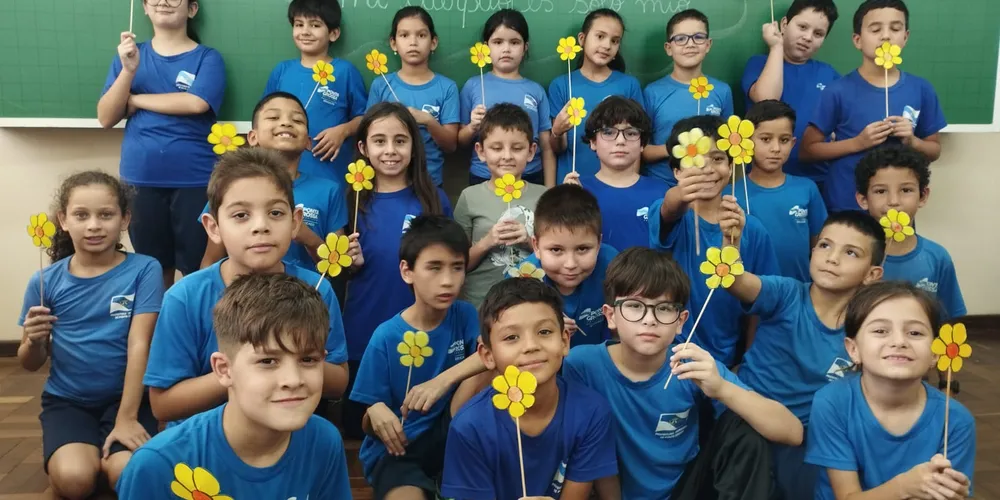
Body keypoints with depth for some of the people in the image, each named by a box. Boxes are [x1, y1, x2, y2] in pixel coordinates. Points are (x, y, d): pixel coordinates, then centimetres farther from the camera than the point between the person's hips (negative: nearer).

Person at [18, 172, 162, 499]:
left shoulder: (143, 270, -8)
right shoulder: (46, 282, -1)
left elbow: (139, 345, -13)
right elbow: (30, 364, 9)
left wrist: (127, 418, -18)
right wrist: (33, 340, -15)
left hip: (126, 397, -1)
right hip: (67, 400, 2)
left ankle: (102, 452, 10)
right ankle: (78, 449, 11)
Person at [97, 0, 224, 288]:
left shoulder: (207, 58, 0)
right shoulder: (130, 55, 10)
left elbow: (196, 103, -19)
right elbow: (106, 118, 3)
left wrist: (135, 100, -7)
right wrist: (128, 70, -11)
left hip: (194, 180, -3)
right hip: (140, 179, 3)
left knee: (197, 267, 4)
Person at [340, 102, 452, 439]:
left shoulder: (434, 199, -3)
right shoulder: (354, 202, -1)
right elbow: (343, 272, 8)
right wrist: (350, 263, -11)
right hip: (362, 337, 1)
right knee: (359, 430, 15)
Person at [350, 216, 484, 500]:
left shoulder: (464, 316, -3)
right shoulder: (387, 337, -9)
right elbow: (368, 425, -4)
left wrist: (444, 380, -34)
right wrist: (377, 413, -28)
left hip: (446, 436, 4)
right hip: (396, 447, -4)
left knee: (487, 368, -19)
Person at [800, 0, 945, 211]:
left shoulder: (921, 90, -1)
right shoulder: (839, 91, -9)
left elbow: (934, 149, 10)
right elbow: (807, 150, -6)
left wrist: (912, 141, -11)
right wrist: (857, 143, -17)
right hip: (843, 209, -3)